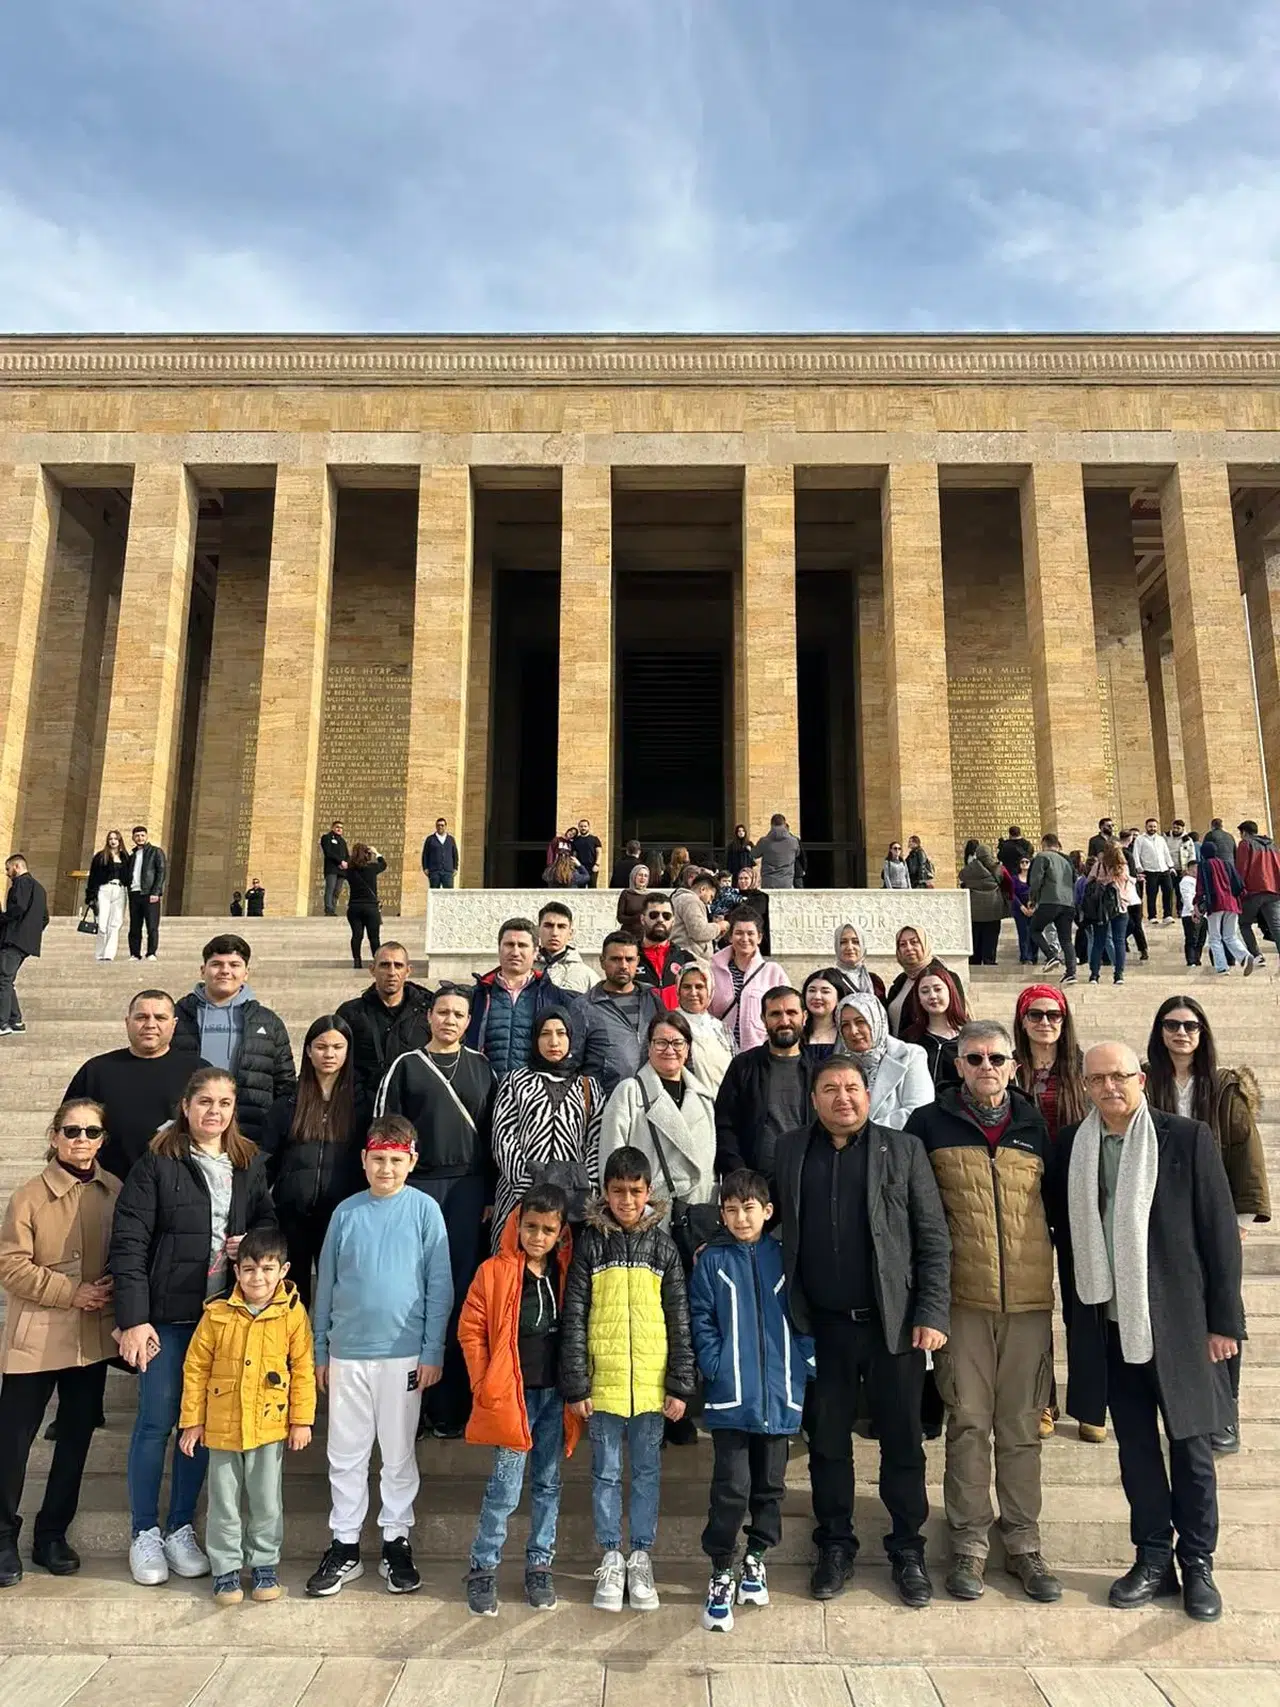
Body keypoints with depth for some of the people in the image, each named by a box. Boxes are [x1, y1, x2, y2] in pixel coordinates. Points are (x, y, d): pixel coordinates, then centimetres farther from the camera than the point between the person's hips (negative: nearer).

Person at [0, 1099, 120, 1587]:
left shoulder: (115, 1192, 0)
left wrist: (114, 1293, -9)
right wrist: (71, 1292, -16)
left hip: (93, 1337, 4)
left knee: (77, 1436, 13)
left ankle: (52, 1534, 28)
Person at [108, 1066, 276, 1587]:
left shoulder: (250, 1164, 5)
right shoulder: (157, 1163, -8)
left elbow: (268, 1223, 17)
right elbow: (128, 1244, -11)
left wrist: (251, 1244, -7)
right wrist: (133, 1319, -16)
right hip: (166, 1314, -4)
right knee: (156, 1422, 5)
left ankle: (180, 1528, 27)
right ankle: (144, 1533, 22)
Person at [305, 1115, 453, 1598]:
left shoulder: (425, 1210, -5)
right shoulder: (346, 1212, 2)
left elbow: (439, 1286, -3)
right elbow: (326, 1283, 8)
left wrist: (433, 1352, -6)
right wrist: (320, 1351, 9)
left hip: (403, 1354, -2)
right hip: (347, 1354, 2)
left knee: (399, 1454, 10)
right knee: (345, 1455, 10)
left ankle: (396, 1543, 25)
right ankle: (344, 1547, 24)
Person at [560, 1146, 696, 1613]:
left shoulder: (662, 1247, 1)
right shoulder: (590, 1244, -2)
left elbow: (679, 1322, 3)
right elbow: (573, 1319, -3)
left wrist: (681, 1385, -1)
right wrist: (575, 1385, -6)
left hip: (652, 1382, 1)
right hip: (603, 1381, -1)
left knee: (647, 1471, 12)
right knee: (606, 1472, 11)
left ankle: (641, 1557, 26)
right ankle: (611, 1559, 25)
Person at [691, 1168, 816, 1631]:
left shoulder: (784, 1258, 3)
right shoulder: (711, 1261, -2)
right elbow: (700, 1321, -2)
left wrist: (806, 1365, -2)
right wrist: (715, 1367, -11)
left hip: (780, 1396, 2)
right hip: (730, 1396, -2)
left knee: (770, 1484, 15)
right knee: (731, 1487, -4)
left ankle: (756, 1557, 35)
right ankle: (722, 1573, 13)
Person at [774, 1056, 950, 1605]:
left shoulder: (902, 1150, -1)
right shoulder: (788, 1152, 4)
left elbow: (933, 1239, -1)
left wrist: (932, 1313, -7)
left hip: (894, 1322, -1)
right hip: (822, 1325, 1)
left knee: (902, 1442, 9)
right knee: (827, 1441, 12)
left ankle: (908, 1551, 27)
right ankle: (834, 1548, 30)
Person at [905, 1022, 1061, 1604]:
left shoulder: (1035, 1125, 7)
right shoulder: (930, 1125, 0)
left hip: (1029, 1299, 2)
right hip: (962, 1298, -2)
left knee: (1021, 1425, 10)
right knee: (968, 1421, 4)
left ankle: (1023, 1544, 23)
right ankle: (968, 1544, 16)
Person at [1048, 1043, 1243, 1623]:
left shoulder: (1187, 1138, -7)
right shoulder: (1071, 1146, 1)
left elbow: (1219, 1232, -5)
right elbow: (1067, 1234, 6)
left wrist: (1224, 1319, -5)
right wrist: (1077, 1318, 6)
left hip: (1177, 1321, -2)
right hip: (1108, 1324, 3)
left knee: (1189, 1445, 10)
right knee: (1134, 1445, 13)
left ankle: (1197, 1564, 27)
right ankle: (1153, 1558, 29)